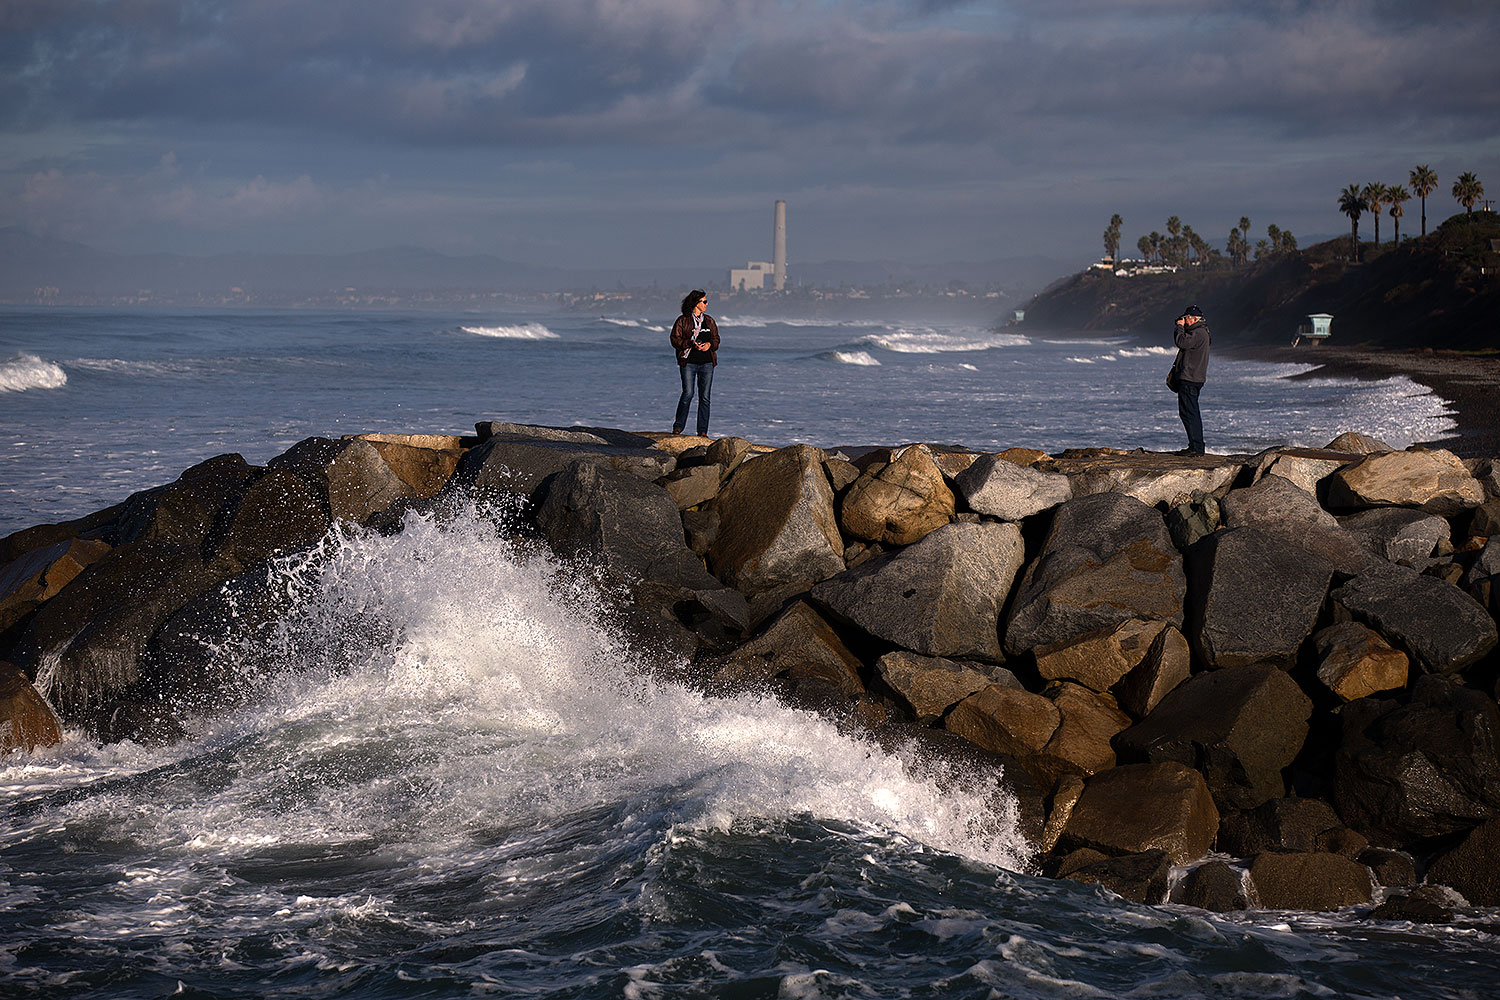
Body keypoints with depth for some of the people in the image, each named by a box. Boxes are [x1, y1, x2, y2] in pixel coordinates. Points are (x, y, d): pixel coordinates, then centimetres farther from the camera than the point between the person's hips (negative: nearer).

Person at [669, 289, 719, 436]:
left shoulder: (709, 321, 16)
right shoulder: (683, 320, 1)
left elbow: (716, 339, 17)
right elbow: (675, 340, -2)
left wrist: (709, 344, -5)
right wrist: (691, 344, -17)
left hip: (707, 363, 4)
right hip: (688, 363, -4)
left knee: (705, 397, 1)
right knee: (688, 393, -12)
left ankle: (702, 431, 5)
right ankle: (677, 428, 0)